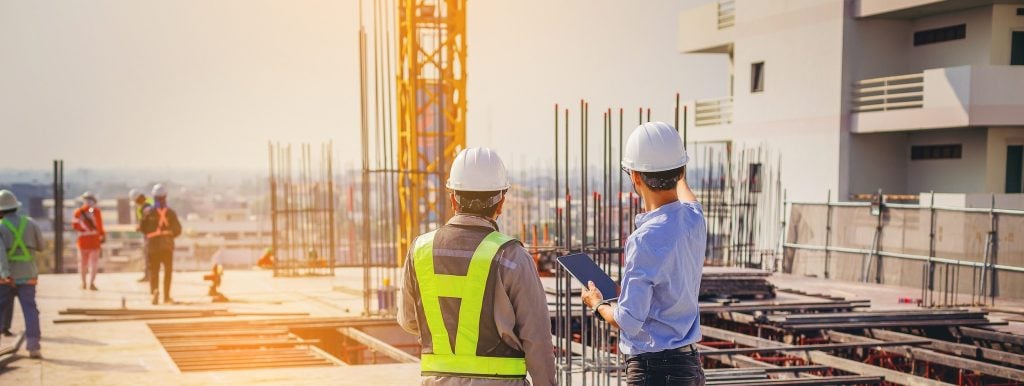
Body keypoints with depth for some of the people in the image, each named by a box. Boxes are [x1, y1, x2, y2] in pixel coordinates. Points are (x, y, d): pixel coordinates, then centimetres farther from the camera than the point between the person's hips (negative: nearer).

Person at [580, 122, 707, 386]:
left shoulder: (647, 240, -22)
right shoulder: (694, 220, 1)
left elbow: (628, 321, -20)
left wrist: (597, 305, 2)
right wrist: (679, 177, 52)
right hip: (689, 364, 9)